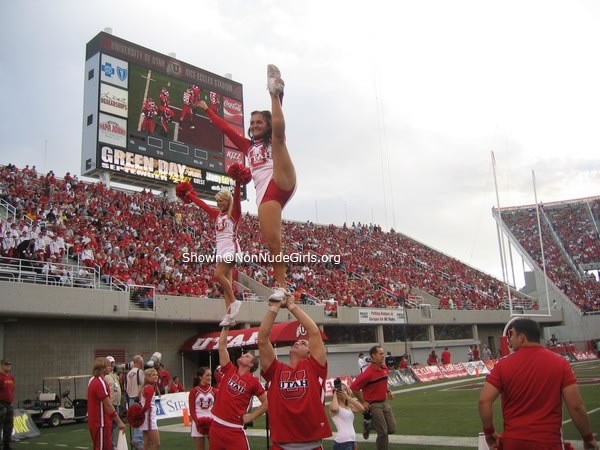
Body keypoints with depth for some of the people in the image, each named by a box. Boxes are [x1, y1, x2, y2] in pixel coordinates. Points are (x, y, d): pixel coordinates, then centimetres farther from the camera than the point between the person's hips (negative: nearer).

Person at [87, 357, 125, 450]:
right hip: (101, 423, -9)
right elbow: (108, 405, -22)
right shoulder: (100, 383, -21)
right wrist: (119, 422, -18)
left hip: (95, 421, 9)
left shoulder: (93, 380, 9)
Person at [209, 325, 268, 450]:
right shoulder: (229, 370, 6)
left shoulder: (253, 381, -2)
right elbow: (222, 346, 2)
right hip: (216, 425, 4)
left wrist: (251, 416, -4)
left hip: (234, 429, -4)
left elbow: (267, 402, 1)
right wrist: (226, 326, 0)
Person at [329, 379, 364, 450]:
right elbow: (334, 408, -30)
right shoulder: (333, 406, -4)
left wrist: (347, 396, -6)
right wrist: (335, 393, -12)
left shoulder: (349, 407, 15)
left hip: (352, 441, 7)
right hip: (342, 442, -7)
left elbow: (361, 408, -4)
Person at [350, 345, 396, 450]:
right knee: (383, 432, -4)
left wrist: (388, 391, 8)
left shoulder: (385, 368, 1)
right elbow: (354, 387, -19)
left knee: (392, 429, 9)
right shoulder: (368, 372, -23)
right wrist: (362, 402, -13)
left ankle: (369, 426, 30)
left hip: (385, 402, 7)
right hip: (373, 405, -7)